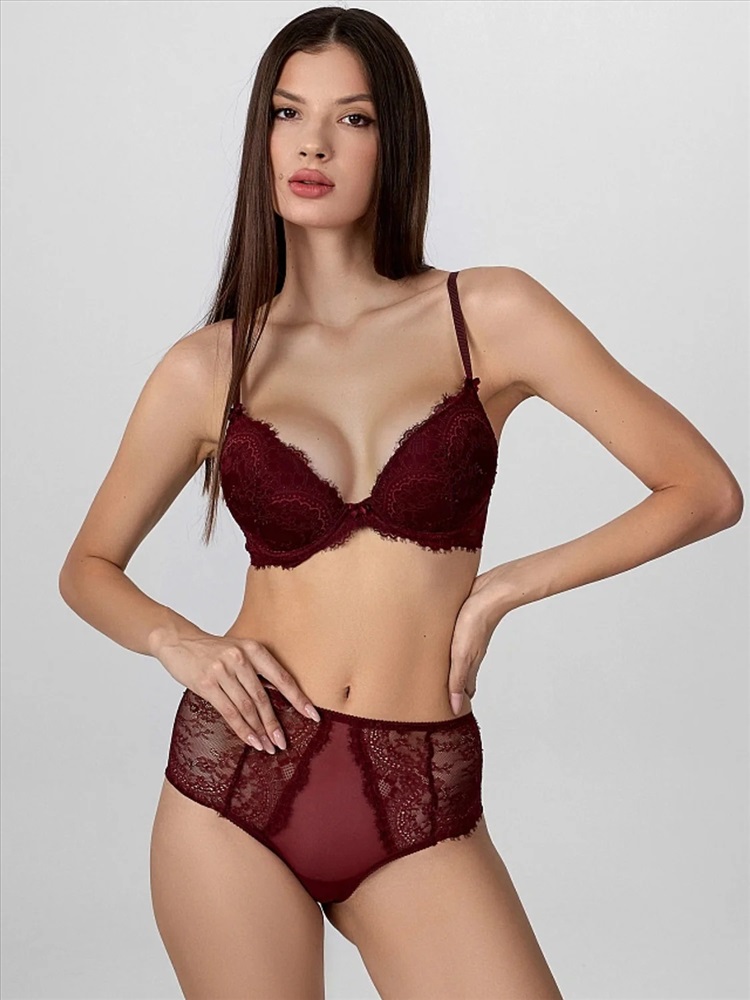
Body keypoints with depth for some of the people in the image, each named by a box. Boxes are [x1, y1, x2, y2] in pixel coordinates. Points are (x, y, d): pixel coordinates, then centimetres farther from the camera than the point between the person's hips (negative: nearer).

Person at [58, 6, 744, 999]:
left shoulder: (490, 314, -1)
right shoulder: (208, 367, 3)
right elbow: (88, 566, 16)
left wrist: (500, 588, -6)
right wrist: (179, 641, -5)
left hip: (421, 811, -1)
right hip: (237, 779, 1)